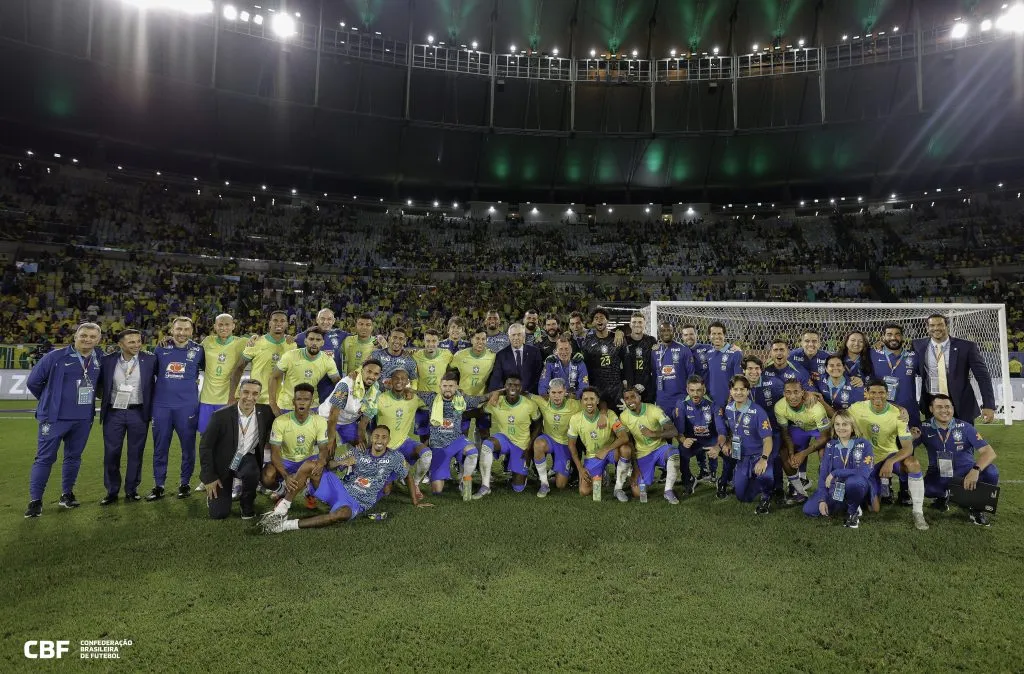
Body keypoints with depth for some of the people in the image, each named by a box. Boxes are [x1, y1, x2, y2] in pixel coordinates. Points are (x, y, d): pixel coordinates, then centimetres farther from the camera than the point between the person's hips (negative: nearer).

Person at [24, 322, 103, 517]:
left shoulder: (100, 359, 1)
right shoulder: (56, 356, -9)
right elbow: (33, 381, 0)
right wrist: (50, 401, 10)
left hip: (83, 419, 4)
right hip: (55, 417, -4)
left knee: (74, 457, 13)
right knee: (45, 458, 2)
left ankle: (67, 494, 26)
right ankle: (35, 500, 11)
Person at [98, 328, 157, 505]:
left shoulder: (150, 359, -5)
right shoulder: (107, 360, -2)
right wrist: (104, 396, 5)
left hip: (138, 413, -1)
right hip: (113, 413, 1)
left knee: (136, 453, 6)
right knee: (111, 453, 5)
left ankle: (131, 490, 19)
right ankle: (112, 492, 18)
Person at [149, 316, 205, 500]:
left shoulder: (198, 351, 2)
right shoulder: (161, 349, 7)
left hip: (187, 407, -1)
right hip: (161, 406, 2)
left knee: (188, 447, 4)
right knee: (160, 448, 7)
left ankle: (184, 483, 18)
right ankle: (158, 486, 17)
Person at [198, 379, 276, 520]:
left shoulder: (265, 412, -13)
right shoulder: (221, 415, -19)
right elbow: (205, 446, -11)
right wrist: (209, 477, -11)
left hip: (246, 460, 1)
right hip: (222, 464, -1)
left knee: (251, 472, -35)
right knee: (219, 514, -3)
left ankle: (247, 503, -3)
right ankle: (212, 491, 32)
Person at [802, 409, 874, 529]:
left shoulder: (864, 444, -8)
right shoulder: (830, 446, 2)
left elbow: (864, 473, -22)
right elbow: (823, 474, -2)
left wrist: (835, 473, -22)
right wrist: (822, 500, -13)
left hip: (858, 489, -4)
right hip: (835, 490, 4)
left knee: (853, 481, -40)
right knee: (809, 510, -17)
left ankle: (853, 510, -8)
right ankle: (844, 504, 10)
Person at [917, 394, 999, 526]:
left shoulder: (965, 427, -9)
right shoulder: (924, 428, -7)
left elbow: (989, 453, -17)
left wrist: (975, 470, -37)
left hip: (965, 471, 0)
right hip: (939, 475, 0)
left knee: (991, 472, -31)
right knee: (925, 489, -32)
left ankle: (976, 508, -3)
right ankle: (943, 495, 10)